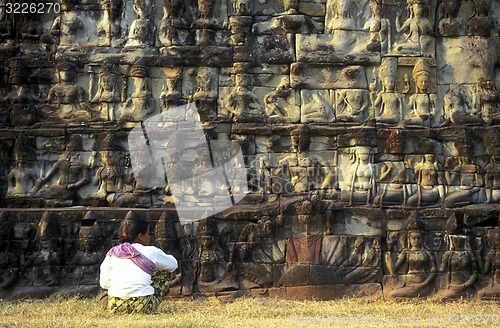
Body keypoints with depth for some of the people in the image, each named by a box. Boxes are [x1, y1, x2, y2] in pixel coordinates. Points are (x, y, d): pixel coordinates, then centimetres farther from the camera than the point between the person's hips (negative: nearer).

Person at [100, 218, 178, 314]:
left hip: (115, 307, 5)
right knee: (163, 282, 21)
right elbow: (173, 264, 18)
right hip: (142, 308, -4)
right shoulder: (151, 252, 2)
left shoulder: (112, 253, 9)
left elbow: (104, 284, 11)